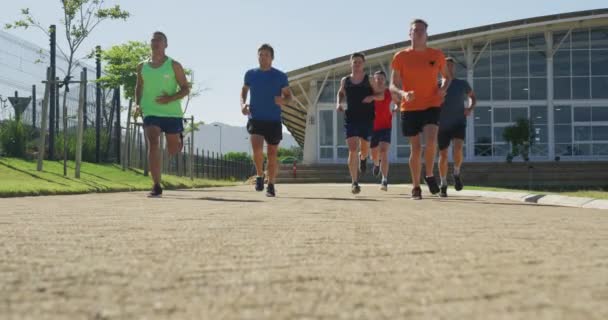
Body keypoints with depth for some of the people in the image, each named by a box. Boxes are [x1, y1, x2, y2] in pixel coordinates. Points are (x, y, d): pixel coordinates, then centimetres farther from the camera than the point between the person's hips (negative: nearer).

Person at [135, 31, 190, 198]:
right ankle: (156, 187, -18)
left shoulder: (174, 65, -1)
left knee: (172, 151, 10)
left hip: (172, 113, -1)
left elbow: (186, 88, -2)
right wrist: (137, 104, 3)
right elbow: (139, 87, 22)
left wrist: (171, 98, -20)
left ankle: (179, 139, 50)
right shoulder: (142, 67, 8)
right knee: (153, 144, -19)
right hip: (150, 113, 1)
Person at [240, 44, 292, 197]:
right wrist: (242, 104, 3)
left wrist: (283, 101, -17)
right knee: (257, 149, -20)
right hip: (255, 119, 0)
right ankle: (260, 175, 7)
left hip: (274, 121, 0)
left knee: (272, 154, 4)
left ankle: (271, 185, 20)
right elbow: (244, 90, 22)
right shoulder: (250, 74, 6)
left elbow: (289, 96, 7)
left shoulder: (280, 76, 1)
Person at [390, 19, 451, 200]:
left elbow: (446, 76, 17)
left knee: (431, 140, -22)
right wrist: (403, 93, -21)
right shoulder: (401, 57, 0)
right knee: (415, 148, 2)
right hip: (410, 108, 0)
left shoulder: (437, 55, 3)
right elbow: (393, 86, 1)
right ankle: (416, 187, 16)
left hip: (431, 105, 0)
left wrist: (443, 88, -5)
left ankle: (429, 175, 3)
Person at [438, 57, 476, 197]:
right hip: (442, 126, 1)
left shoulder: (462, 84, 1)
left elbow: (473, 97, 19)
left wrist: (470, 109, -1)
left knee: (457, 149, -24)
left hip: (459, 123, -1)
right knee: (443, 155, 5)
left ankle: (457, 173, 4)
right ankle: (443, 185, 23)